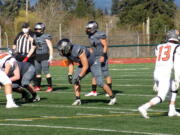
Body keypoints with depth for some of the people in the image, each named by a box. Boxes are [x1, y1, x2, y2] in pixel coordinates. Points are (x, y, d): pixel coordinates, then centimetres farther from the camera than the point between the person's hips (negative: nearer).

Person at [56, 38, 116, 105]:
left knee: (100, 82, -15)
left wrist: (79, 77, -30)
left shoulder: (78, 51, -38)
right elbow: (70, 64, 2)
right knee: (74, 80, -8)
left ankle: (112, 97, 1)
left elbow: (85, 66, -33)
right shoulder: (67, 52, -13)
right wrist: (70, 75, -9)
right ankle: (78, 100, -3)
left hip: (93, 64, -7)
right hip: (83, 65, 7)